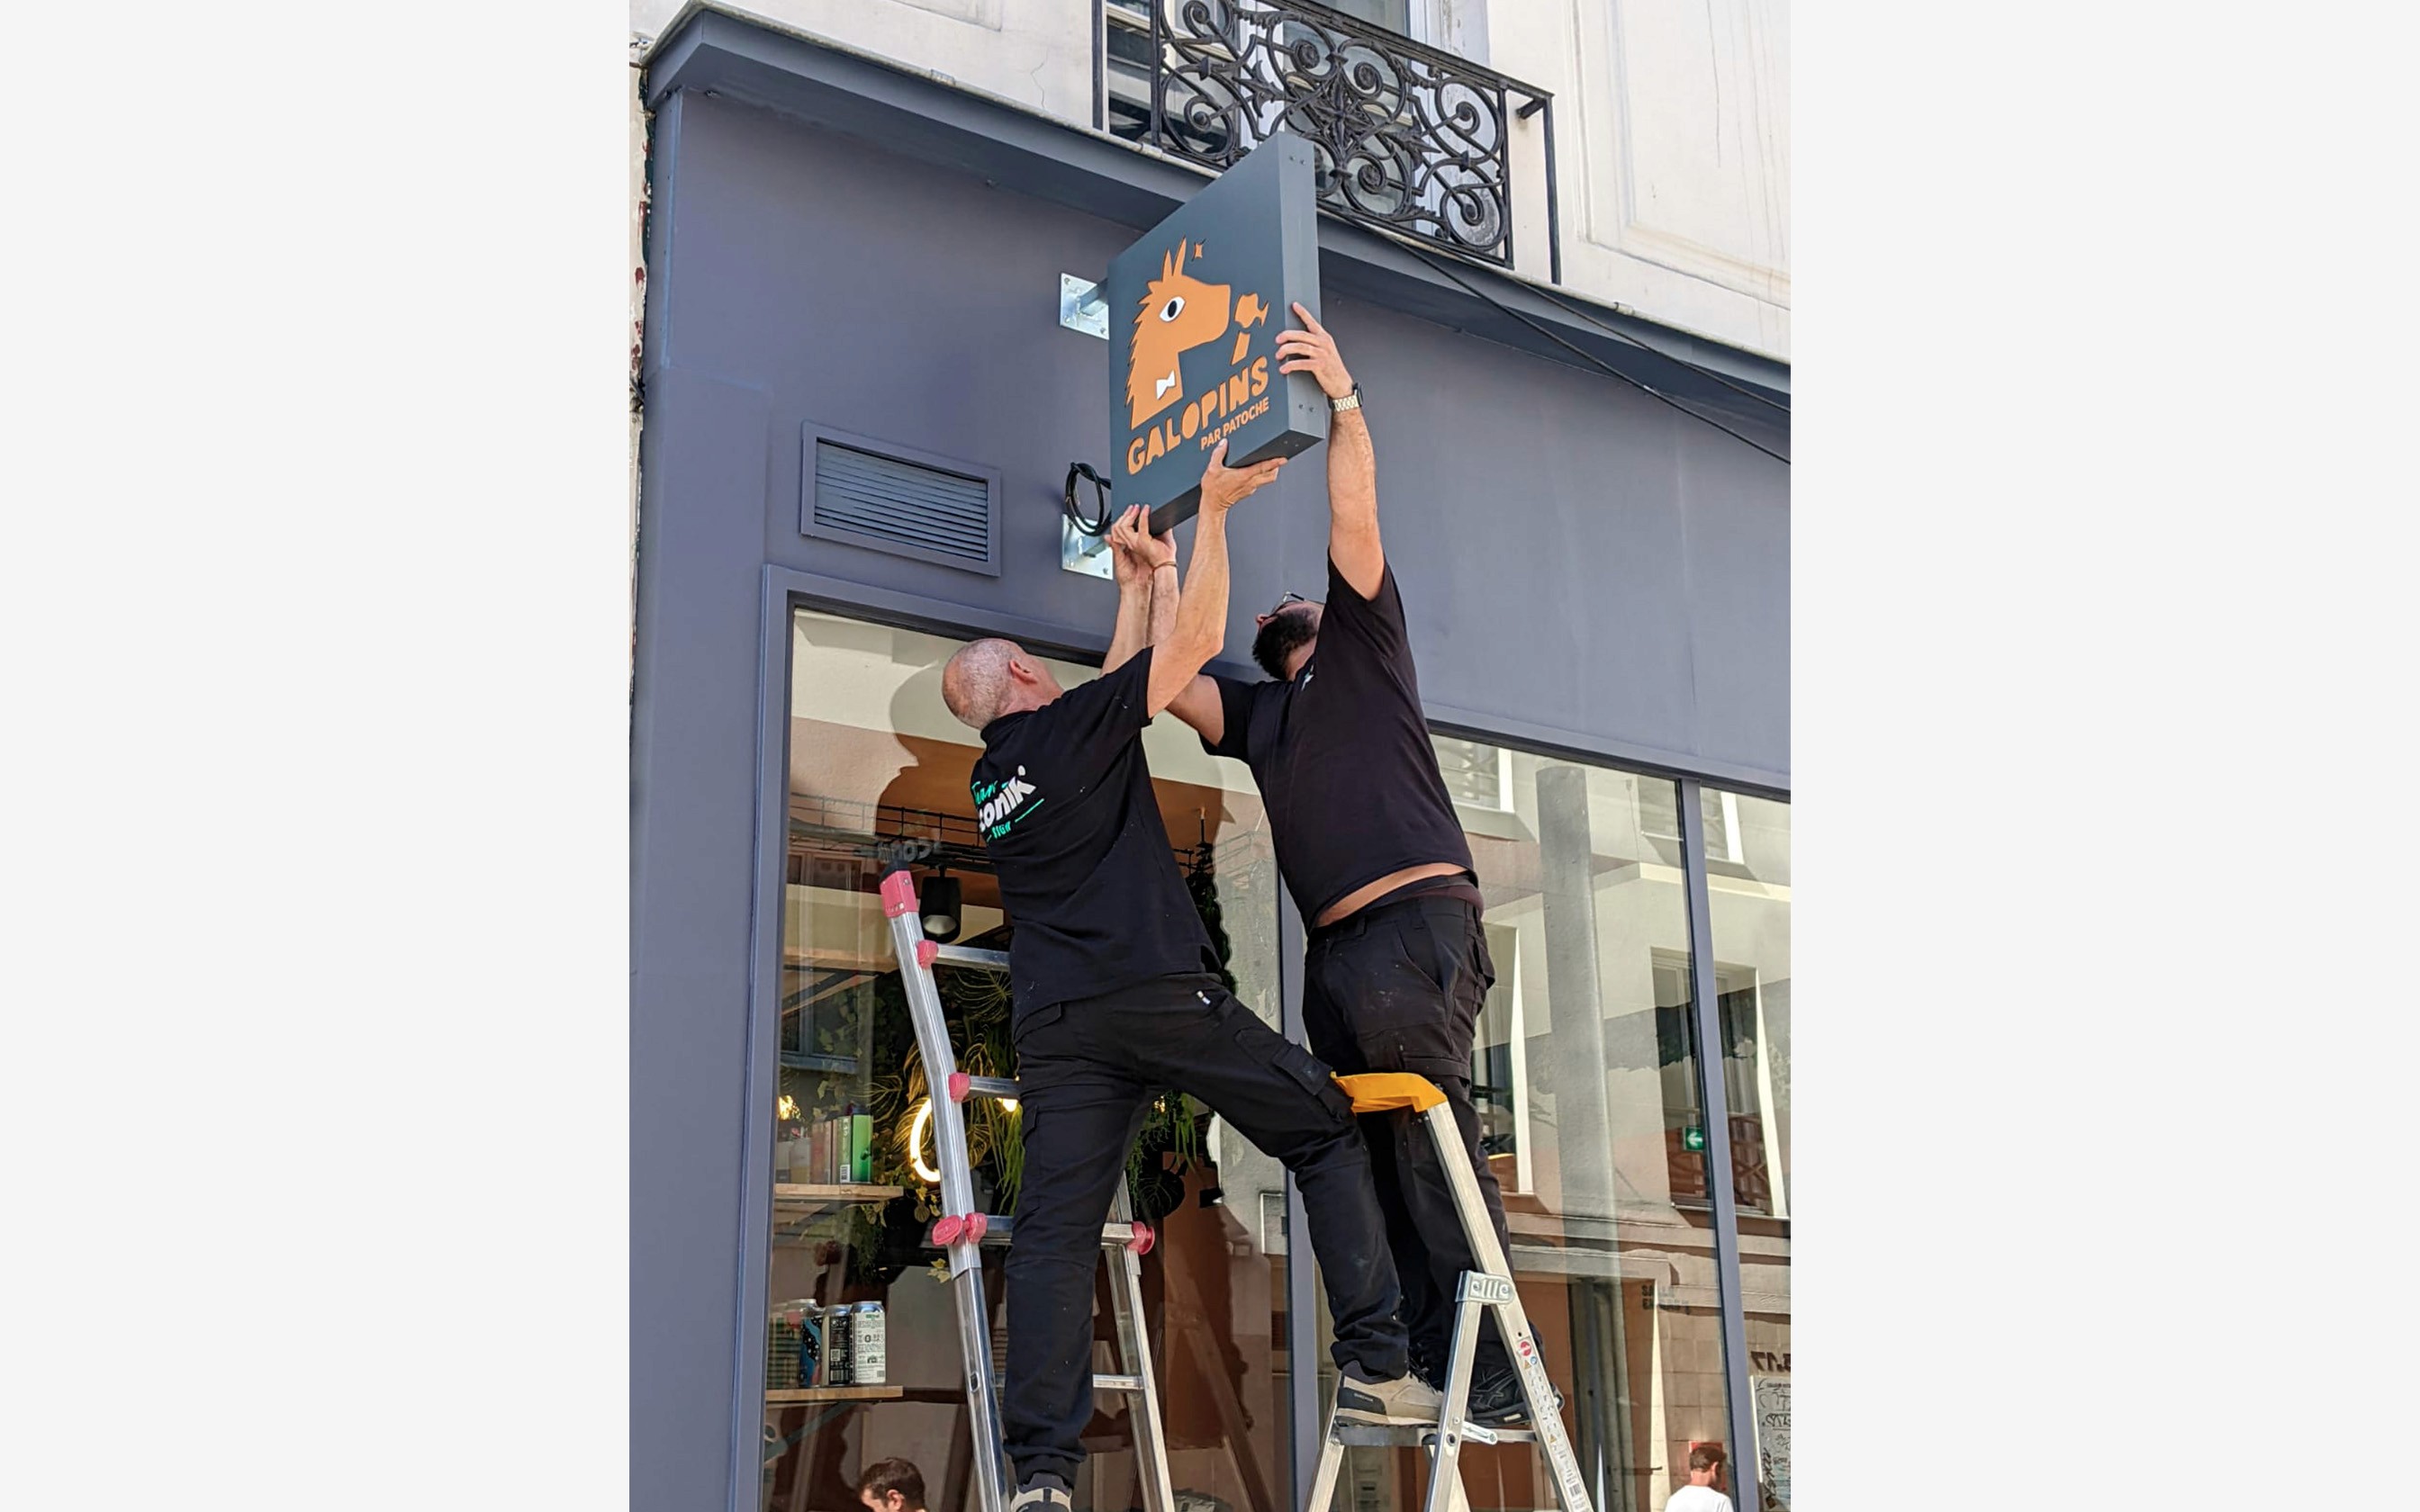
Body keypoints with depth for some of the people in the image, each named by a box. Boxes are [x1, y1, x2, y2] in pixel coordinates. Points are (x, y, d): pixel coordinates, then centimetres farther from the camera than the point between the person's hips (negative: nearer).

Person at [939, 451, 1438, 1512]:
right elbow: (1194, 643, 1)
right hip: (1159, 992, -6)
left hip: (1054, 1024, 6)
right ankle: (1374, 1367, 2)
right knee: (1327, 1130, 7)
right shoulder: (1064, 731, 2)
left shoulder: (992, 782, 22)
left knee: (1054, 1231, 1)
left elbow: (1118, 690, 33)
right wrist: (1213, 506, 8)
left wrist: (1141, 578, 38)